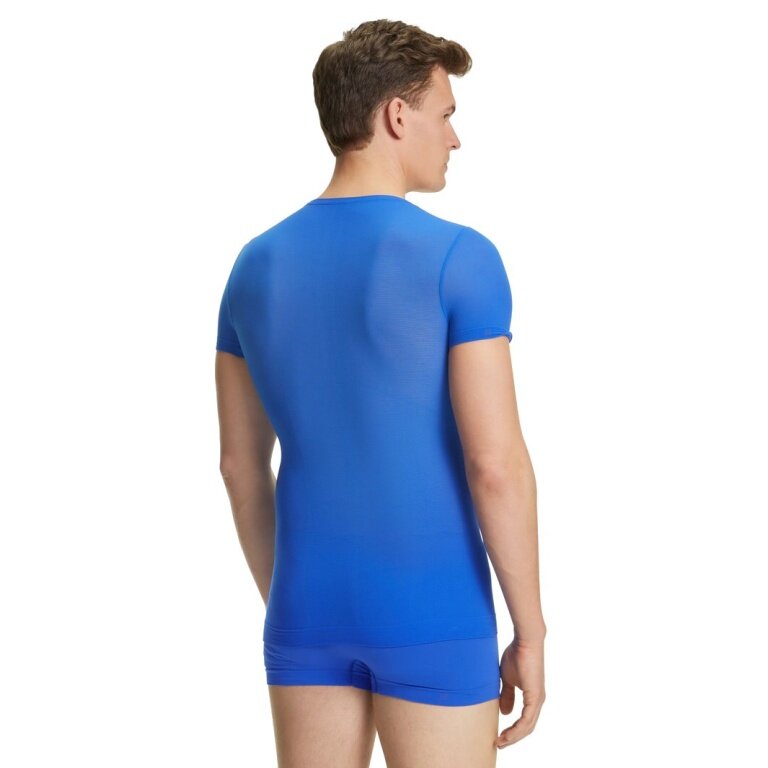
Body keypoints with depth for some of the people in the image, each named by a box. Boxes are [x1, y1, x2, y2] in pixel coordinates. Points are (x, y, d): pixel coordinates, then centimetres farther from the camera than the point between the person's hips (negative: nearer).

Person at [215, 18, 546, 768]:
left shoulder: (256, 266, 4)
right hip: (432, 617, -5)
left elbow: (241, 463, 9)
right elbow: (497, 465, -17)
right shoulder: (460, 258, -15)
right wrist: (530, 632, -7)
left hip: (314, 605, 5)